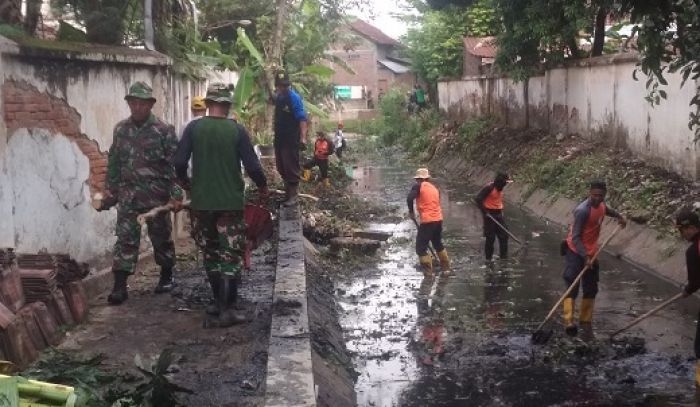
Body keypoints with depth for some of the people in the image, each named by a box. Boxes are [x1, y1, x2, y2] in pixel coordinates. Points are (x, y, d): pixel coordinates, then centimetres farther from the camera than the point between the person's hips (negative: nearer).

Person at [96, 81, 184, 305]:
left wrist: (176, 195, -11)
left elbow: (174, 164, -6)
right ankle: (120, 285, -3)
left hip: (156, 194, -3)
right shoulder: (121, 130, 8)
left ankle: (166, 276, 28)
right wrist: (110, 192, 12)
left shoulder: (164, 131, -5)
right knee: (125, 238, -3)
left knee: (161, 236, 10)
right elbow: (113, 163, 15)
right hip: (128, 194, 3)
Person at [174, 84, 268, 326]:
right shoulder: (237, 130, -7)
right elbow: (252, 166, -9)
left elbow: (180, 162, -6)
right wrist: (262, 186, 9)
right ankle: (227, 309, -4)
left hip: (202, 202, 2)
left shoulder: (193, 128, -3)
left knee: (211, 253, 18)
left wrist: (184, 181, 14)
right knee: (231, 255, 2)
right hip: (230, 201, -2)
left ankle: (219, 302, 24)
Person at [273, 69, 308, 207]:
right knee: (281, 168, 15)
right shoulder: (278, 97, 9)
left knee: (291, 168, -6)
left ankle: (292, 196, -1)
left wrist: (303, 137, -29)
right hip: (279, 138, 9)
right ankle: (289, 189, 30)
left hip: (291, 139, -9)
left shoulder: (295, 98, -15)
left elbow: (302, 119, -22)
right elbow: (271, 98, 36)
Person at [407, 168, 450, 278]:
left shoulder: (418, 186, -4)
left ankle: (428, 272, 0)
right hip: (438, 219, 7)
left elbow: (409, 198, -19)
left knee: (421, 247, 3)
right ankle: (446, 268, 32)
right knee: (438, 244, 26)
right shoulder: (435, 188, 16)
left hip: (427, 221, -7)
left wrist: (411, 211, -2)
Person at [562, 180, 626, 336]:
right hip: (576, 252, -8)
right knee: (572, 286, -16)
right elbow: (575, 237, -27)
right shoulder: (583, 210, -26)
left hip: (591, 252, 8)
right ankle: (568, 321, -23)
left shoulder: (601, 204, -1)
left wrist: (619, 216, 20)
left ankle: (586, 320, 23)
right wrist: (585, 257, -32)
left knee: (591, 288, 13)